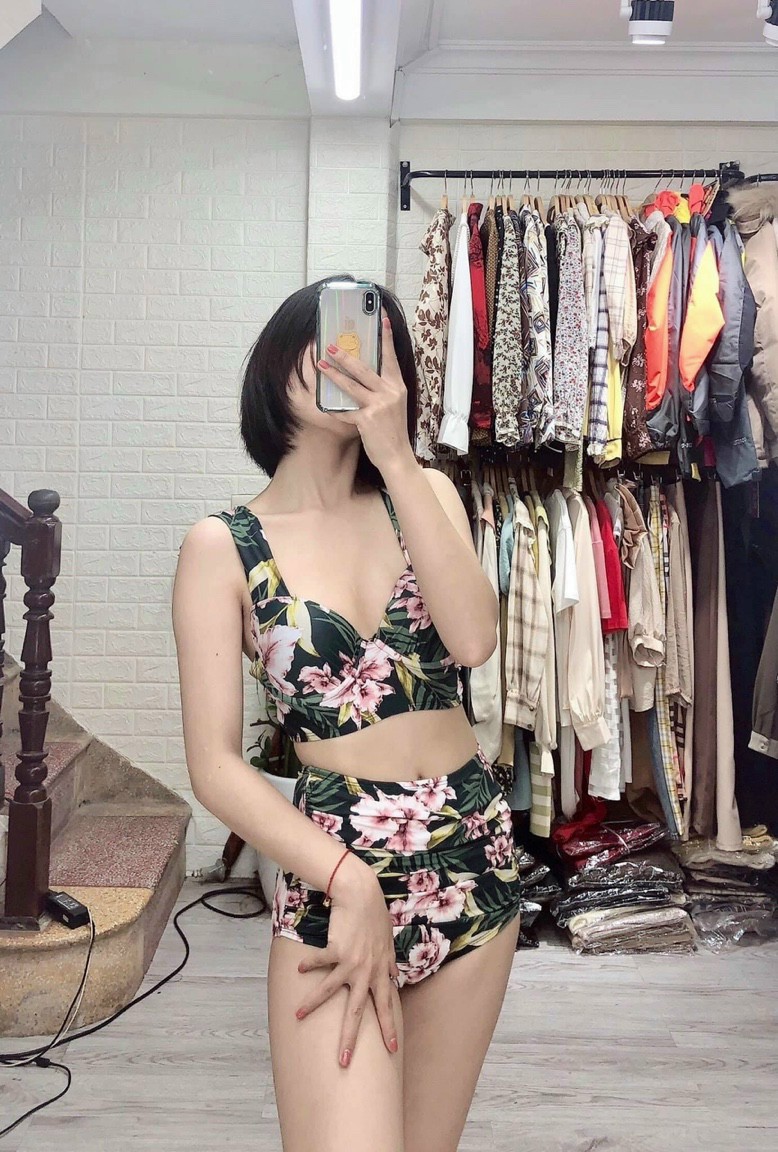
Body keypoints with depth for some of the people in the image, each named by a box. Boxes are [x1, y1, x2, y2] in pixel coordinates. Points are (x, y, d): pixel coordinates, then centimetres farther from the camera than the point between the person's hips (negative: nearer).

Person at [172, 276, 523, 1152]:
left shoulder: (425, 493, 5)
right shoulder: (223, 546, -4)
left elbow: (473, 640, -13)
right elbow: (215, 765, -9)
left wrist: (395, 456, -16)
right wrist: (351, 882, -19)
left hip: (475, 856, 4)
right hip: (332, 866, -3)